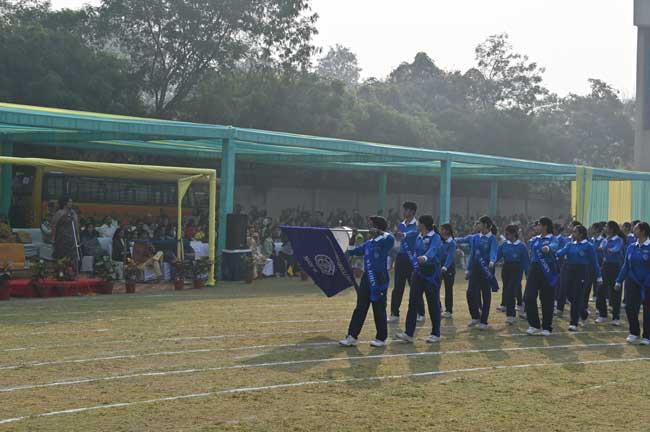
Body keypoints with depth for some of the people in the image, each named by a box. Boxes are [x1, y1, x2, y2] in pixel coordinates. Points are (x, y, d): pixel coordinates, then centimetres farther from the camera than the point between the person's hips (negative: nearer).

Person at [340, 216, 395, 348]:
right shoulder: (368, 244, 13)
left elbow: (391, 238, -32)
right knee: (360, 308, 5)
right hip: (367, 278, 7)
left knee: (379, 310, 2)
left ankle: (381, 338, 15)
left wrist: (379, 232, -27)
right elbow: (353, 252, 22)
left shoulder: (384, 242, -8)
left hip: (380, 280, -7)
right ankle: (352, 337, 7)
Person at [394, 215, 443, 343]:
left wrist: (425, 257, -51)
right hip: (418, 272, 7)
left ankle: (436, 334, 15)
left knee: (433, 304, 3)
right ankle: (409, 333, 1)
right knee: (413, 303, 1)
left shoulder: (435, 237, -13)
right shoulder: (418, 237, 8)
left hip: (431, 273, -6)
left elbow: (433, 250, -33)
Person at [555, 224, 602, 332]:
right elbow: (563, 251, -7)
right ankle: (583, 313, 35)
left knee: (577, 297, -8)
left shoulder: (589, 246, -5)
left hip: (582, 272, -6)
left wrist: (599, 277, -2)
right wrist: (554, 254, -29)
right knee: (570, 295, 9)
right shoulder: (571, 245, 10)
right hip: (570, 271, 6)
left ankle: (574, 323, -2)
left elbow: (594, 262, -3)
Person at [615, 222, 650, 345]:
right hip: (633, 283, 5)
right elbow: (626, 265, 8)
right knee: (630, 307, 0)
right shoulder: (631, 248, 4)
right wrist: (619, 281, 5)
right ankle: (634, 333, 19)